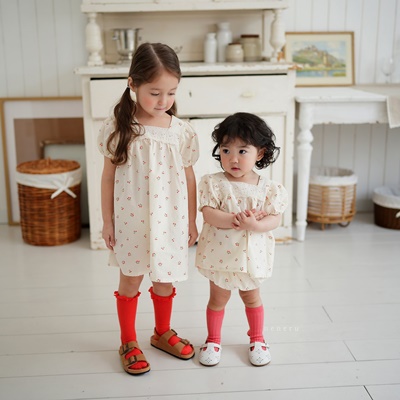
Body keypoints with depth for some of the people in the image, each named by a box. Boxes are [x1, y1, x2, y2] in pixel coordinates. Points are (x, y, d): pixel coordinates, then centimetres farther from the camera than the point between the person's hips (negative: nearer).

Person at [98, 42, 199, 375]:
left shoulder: (182, 131, -6)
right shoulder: (118, 128, -10)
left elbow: (188, 178, 2)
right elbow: (109, 176, -2)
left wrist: (191, 221, 6)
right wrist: (107, 221, 0)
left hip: (169, 219, 2)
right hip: (130, 219, -1)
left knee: (165, 279, 17)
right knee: (130, 280, 13)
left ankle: (163, 332, 41)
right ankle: (129, 342, 31)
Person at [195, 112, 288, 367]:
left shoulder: (268, 188, -8)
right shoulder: (214, 183, -11)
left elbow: (274, 220, -10)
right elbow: (209, 214, -19)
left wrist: (254, 225, -29)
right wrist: (237, 220, -31)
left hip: (252, 256, 1)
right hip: (220, 254, -1)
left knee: (252, 297, 20)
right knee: (218, 298, 15)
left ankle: (257, 339, 40)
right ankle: (213, 340, 35)